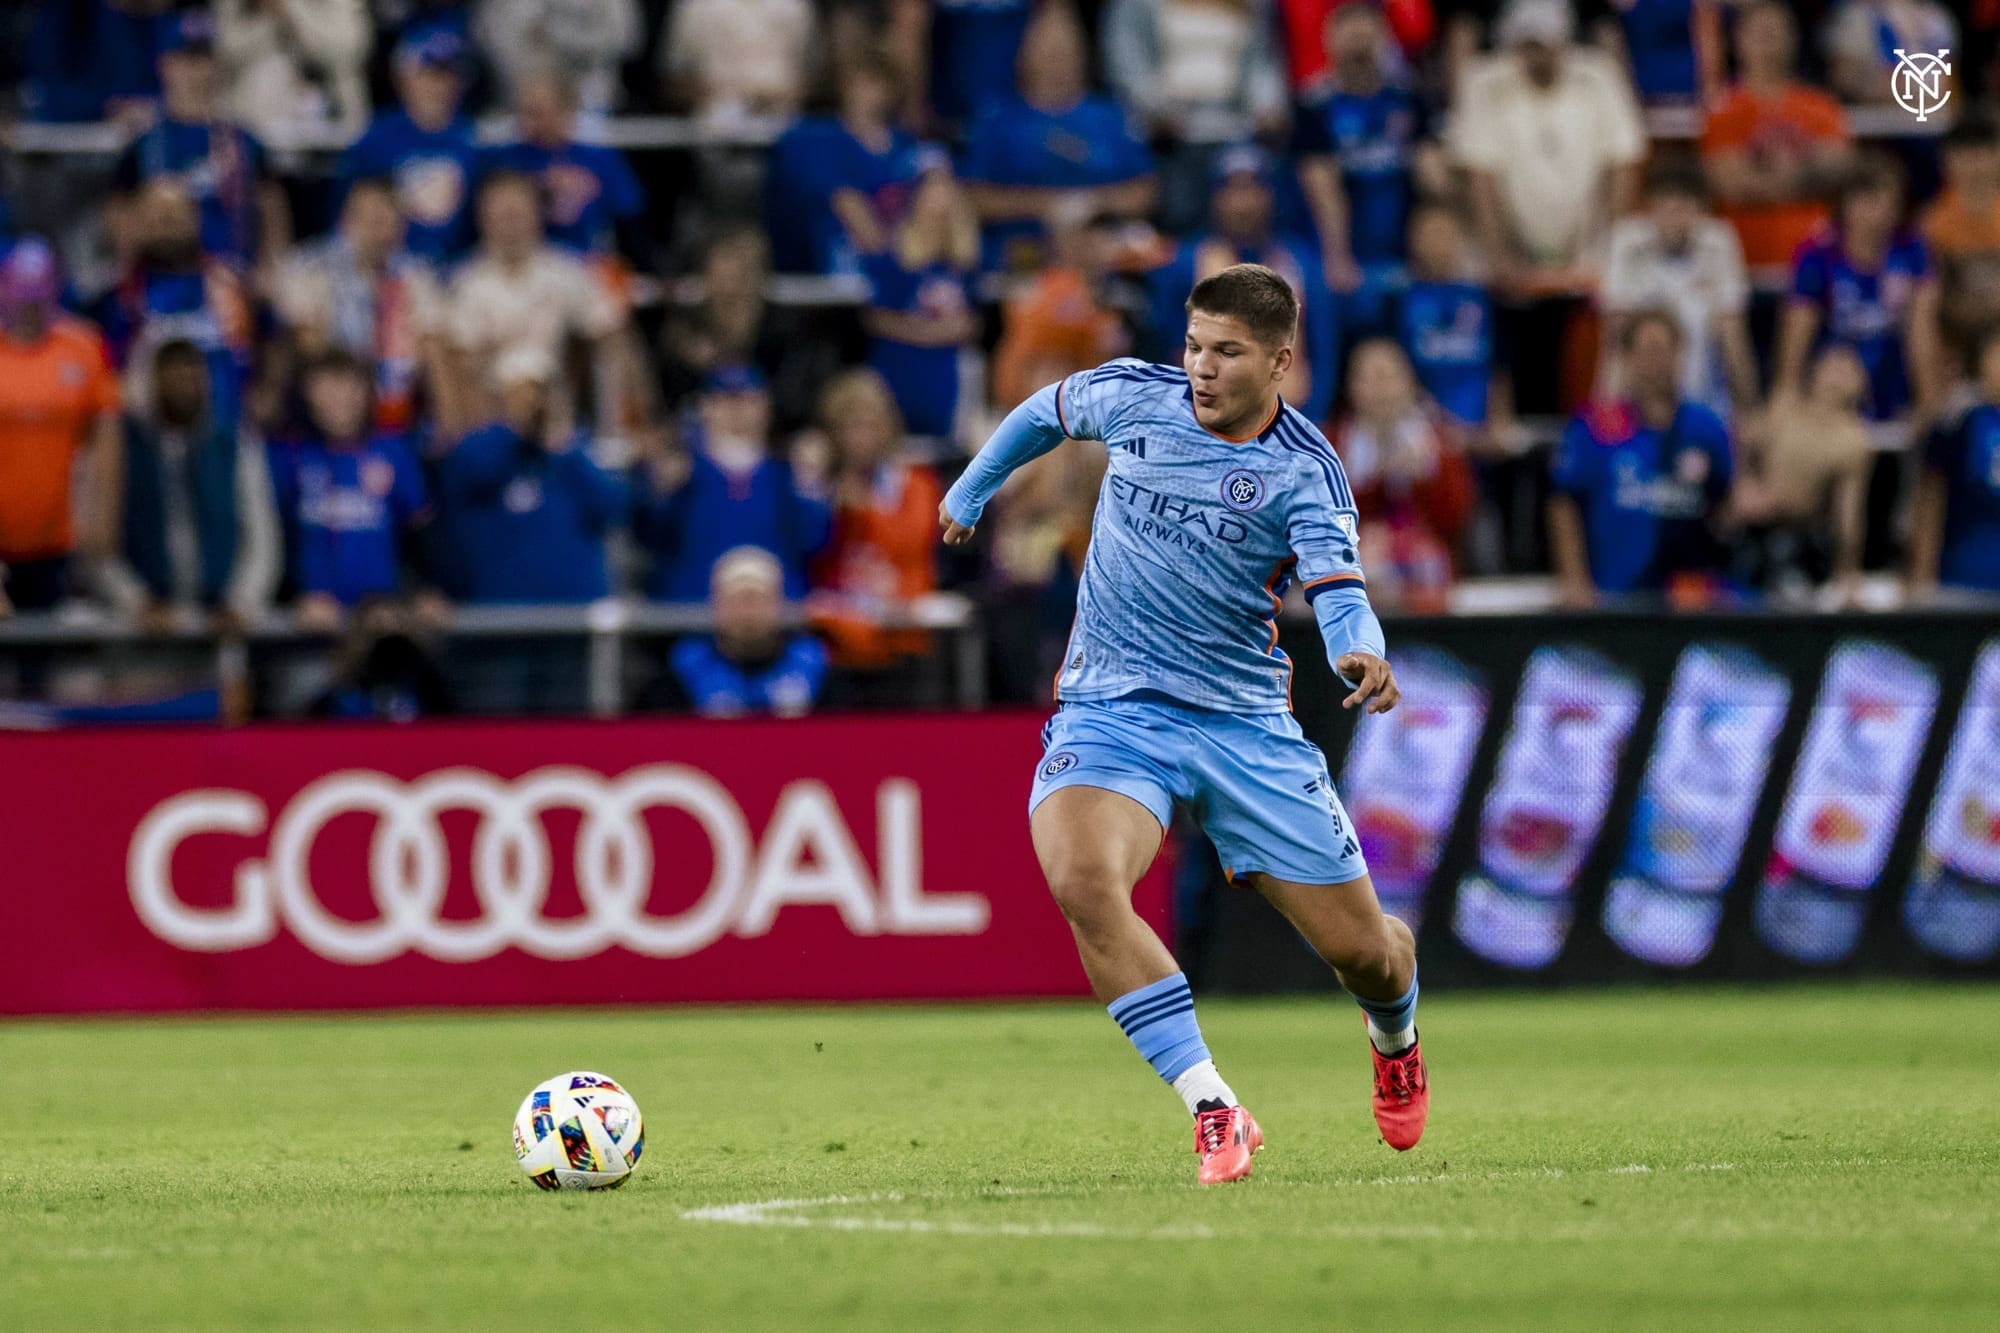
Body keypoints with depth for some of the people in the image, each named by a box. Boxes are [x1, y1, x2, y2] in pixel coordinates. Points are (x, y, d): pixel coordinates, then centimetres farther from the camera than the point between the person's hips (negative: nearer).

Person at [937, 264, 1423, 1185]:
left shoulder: (1304, 470, -9)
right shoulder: (1134, 396, -2)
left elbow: (1338, 589, -23)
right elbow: (1048, 410, 21)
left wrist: (1359, 652, -45)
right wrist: (971, 490, 30)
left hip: (1245, 720, -1)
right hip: (1112, 707, 1)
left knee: (1359, 950, 4)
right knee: (1082, 878, -32)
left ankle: (1394, 1038, 45)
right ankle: (1214, 1112, -30)